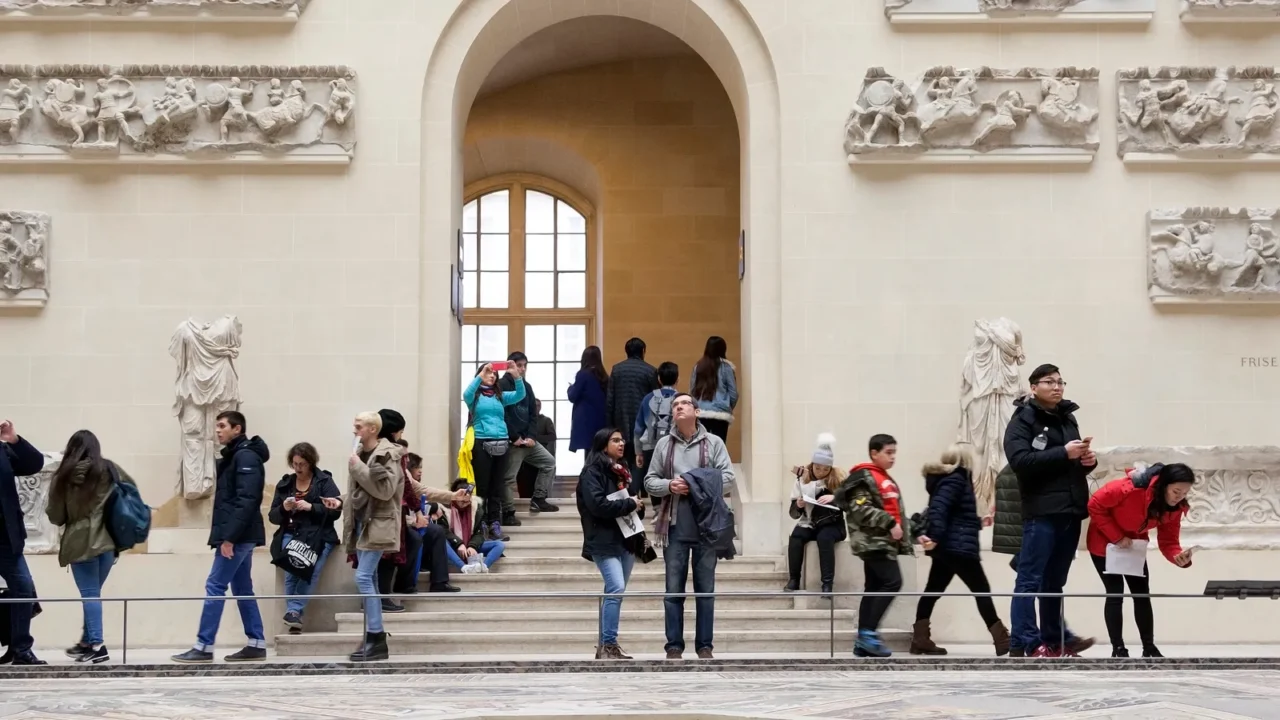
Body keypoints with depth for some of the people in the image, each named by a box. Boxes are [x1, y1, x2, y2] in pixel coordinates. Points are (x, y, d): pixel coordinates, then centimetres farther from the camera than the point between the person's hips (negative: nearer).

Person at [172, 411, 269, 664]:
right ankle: (257, 644, 12)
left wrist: (230, 537, -24)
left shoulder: (246, 457, -13)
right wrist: (228, 535, 12)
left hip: (238, 536, -10)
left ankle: (204, 647, -7)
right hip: (239, 536, 10)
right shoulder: (233, 456, 19)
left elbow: (247, 501, -21)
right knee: (242, 589, 10)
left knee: (215, 586, -9)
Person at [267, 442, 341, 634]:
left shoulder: (325, 481, 5)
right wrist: (283, 508, -6)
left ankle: (294, 610, -29)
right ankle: (294, 613, -28)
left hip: (318, 536, -2)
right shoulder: (284, 484, 16)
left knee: (308, 568, -31)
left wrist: (311, 507, -18)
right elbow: (273, 516, 16)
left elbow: (335, 511, -6)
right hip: (291, 535, 2)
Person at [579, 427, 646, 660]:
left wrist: (638, 506, 4)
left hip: (626, 539, 8)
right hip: (604, 541, -8)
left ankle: (606, 645, 14)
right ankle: (607, 645, -15)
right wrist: (629, 504, -12)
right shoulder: (592, 472, -6)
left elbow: (633, 502, 27)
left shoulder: (622, 472, 18)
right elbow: (597, 504, -19)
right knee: (616, 589, -18)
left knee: (614, 592, 8)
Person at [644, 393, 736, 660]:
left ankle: (705, 645, 10)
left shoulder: (714, 443, 3)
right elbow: (650, 481, 8)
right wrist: (668, 486, -13)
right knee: (674, 589, 2)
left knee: (705, 589, 5)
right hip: (675, 527, 1)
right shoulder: (664, 444, 8)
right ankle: (674, 646, 7)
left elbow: (727, 478, -4)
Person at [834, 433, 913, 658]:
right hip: (873, 541, -10)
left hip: (884, 542, 10)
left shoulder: (888, 480, 22)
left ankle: (863, 641, 8)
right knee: (892, 581, -17)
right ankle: (868, 633, -14)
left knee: (874, 588, 7)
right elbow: (860, 509, -20)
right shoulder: (864, 477, -10)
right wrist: (889, 523, -23)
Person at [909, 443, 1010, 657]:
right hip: (957, 547, -10)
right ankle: (1002, 640, -4)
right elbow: (938, 508, -26)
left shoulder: (955, 478, 18)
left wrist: (979, 522, 35)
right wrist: (934, 536, -33)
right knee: (981, 590, -5)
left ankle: (920, 640, 6)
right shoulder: (955, 479, -13)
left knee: (933, 591, 7)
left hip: (948, 547, 10)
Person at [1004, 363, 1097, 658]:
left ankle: (1054, 640, 17)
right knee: (1030, 579, -7)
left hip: (1071, 510, 7)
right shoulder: (1023, 419, -3)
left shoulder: (1068, 418, 19)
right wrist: (1063, 453, -20)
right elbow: (1020, 460, -18)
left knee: (1055, 581, 13)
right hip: (1041, 511, -7)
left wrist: (1088, 460, 5)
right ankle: (1024, 644, -8)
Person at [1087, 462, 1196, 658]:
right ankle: (1118, 649, -3)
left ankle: (1149, 648, 7)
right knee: (1115, 594, -8)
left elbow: (1168, 541, -13)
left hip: (1134, 546, 6)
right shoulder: (1131, 487, -35)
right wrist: (1116, 537, -27)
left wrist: (1179, 558, -36)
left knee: (1142, 594, 1)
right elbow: (1095, 505, -27)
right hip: (1105, 543, -5)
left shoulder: (1176, 508, -16)